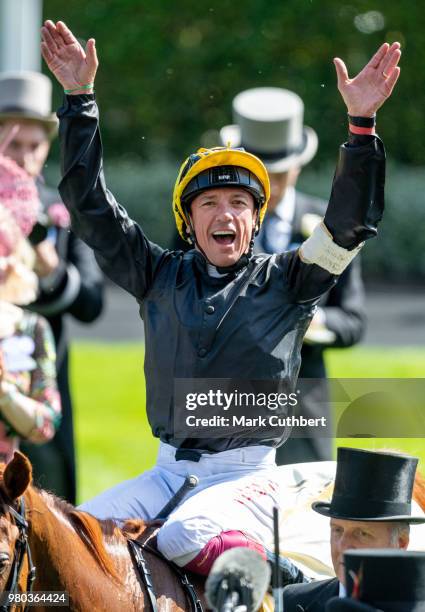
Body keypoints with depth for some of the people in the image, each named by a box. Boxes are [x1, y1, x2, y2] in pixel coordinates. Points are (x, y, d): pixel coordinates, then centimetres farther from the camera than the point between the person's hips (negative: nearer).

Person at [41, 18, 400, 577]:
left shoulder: (285, 280, 6)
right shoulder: (161, 276, 12)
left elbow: (351, 222, -6)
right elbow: (90, 206, 10)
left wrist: (362, 124, -17)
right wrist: (80, 100, 5)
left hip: (245, 474, -4)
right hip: (169, 470, 4)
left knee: (183, 537, -34)